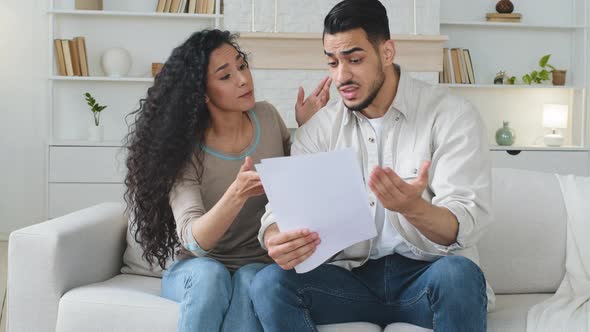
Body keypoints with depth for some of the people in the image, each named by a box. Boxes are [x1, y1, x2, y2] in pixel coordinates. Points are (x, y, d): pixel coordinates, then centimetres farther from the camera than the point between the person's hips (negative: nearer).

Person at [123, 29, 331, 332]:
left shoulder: (267, 117, -2)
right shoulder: (184, 149, -12)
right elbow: (194, 241, -23)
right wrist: (237, 194, -41)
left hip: (260, 264, 2)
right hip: (198, 270, -1)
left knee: (250, 280, -33)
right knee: (209, 273, -35)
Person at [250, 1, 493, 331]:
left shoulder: (453, 115, -6)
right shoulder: (317, 130, 5)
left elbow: (465, 224, -14)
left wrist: (414, 208, -37)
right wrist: (276, 239, -29)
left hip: (429, 274, -2)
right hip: (354, 276, 3)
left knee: (457, 274, -36)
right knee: (269, 284, -24)